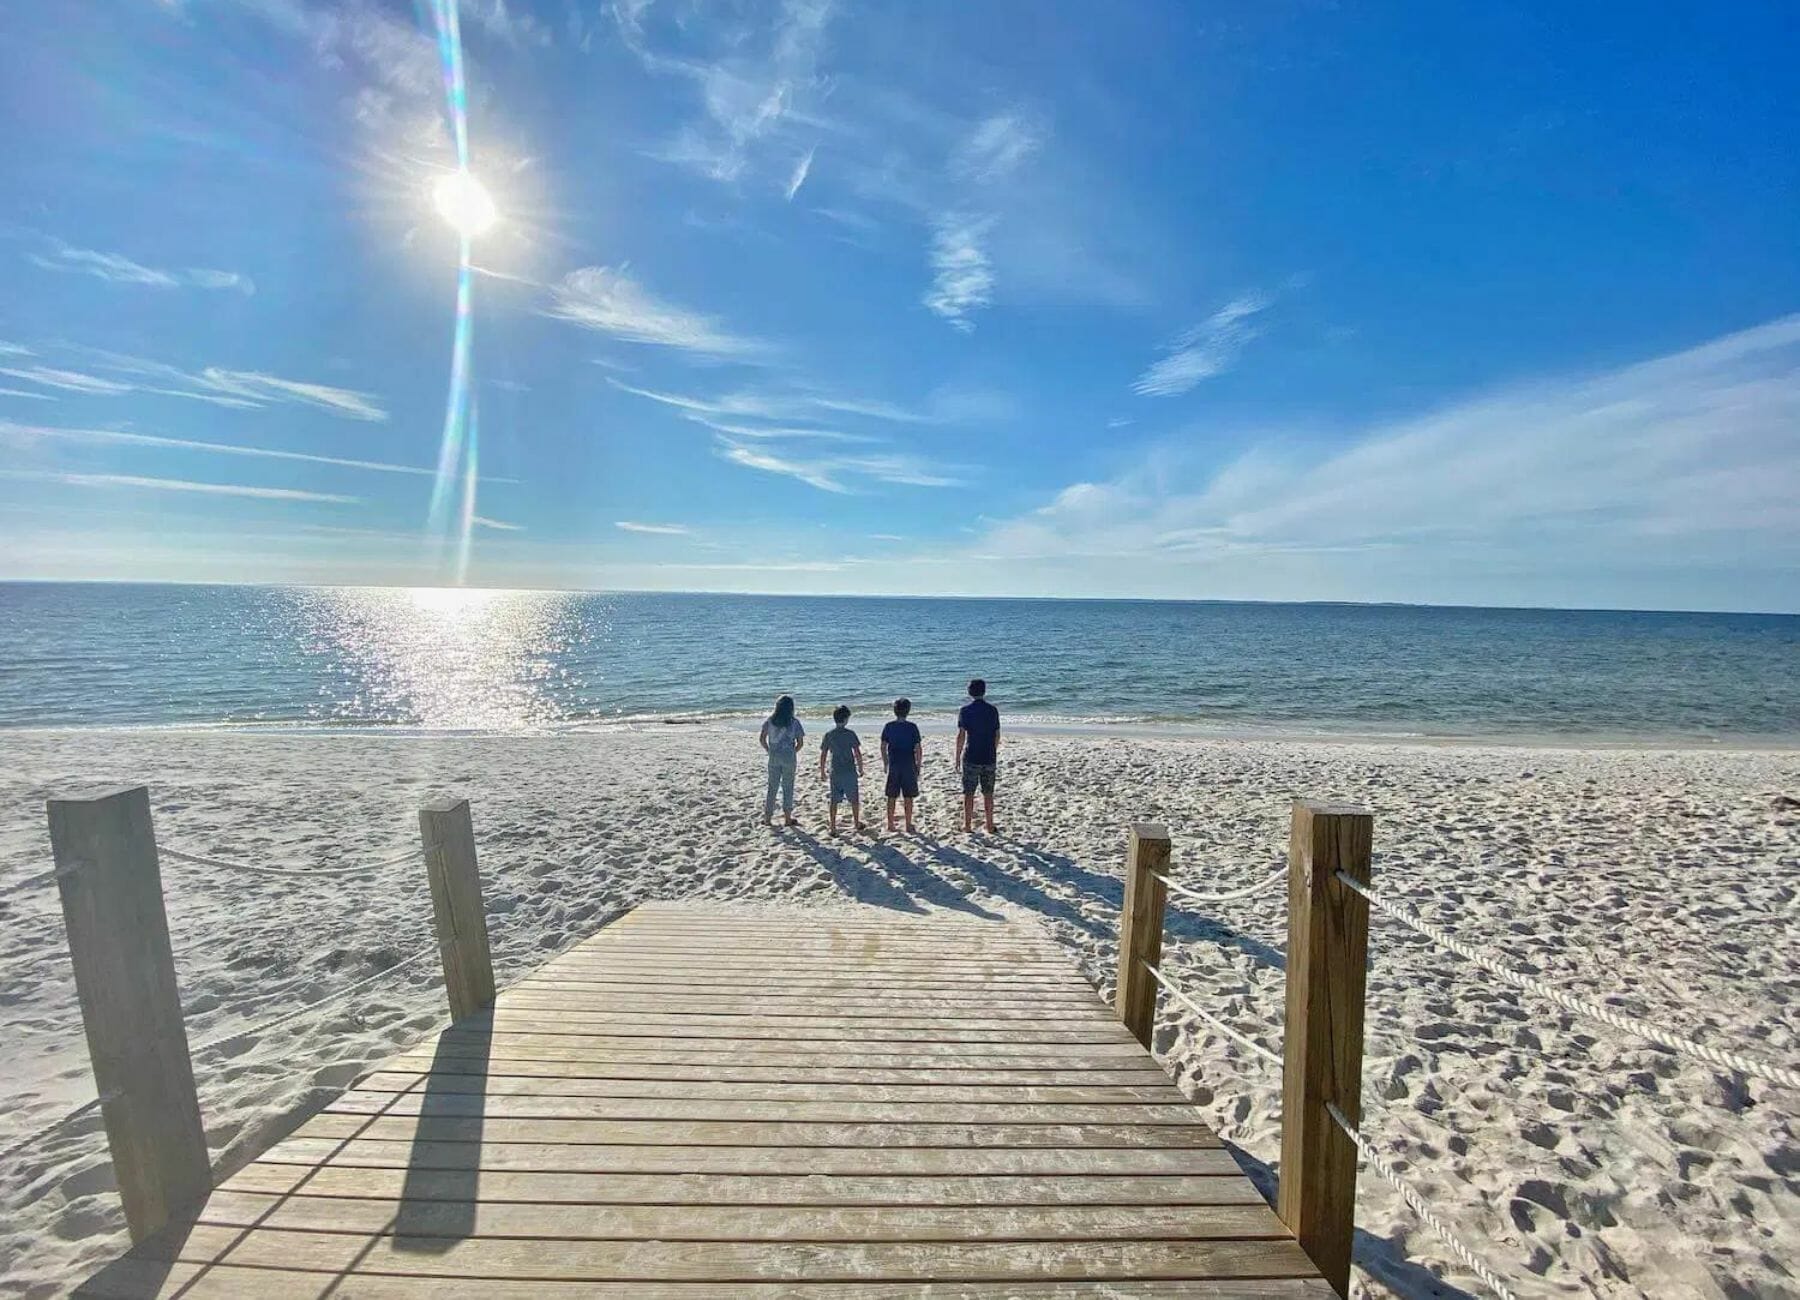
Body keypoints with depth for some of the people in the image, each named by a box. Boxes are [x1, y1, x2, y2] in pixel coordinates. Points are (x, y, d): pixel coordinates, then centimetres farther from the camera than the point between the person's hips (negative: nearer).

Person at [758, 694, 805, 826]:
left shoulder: (770, 720, 1)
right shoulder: (794, 722, -6)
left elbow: (762, 738, 0)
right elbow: (800, 742, -5)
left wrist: (769, 750, 11)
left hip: (773, 757, 2)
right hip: (789, 758, -2)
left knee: (772, 786, 11)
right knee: (788, 787, 8)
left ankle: (767, 817, 15)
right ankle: (788, 817, 14)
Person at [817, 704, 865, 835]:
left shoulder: (828, 735, 0)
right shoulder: (850, 734, -9)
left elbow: (823, 755, 2)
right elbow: (857, 753, -9)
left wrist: (822, 772, 11)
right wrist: (860, 769, 2)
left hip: (835, 773, 2)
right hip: (850, 772, -2)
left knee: (834, 801, 8)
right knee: (854, 799, 14)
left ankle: (833, 827, 7)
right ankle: (857, 823, 25)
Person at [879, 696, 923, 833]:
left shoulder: (888, 727, -1)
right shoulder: (912, 727, -9)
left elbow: (883, 747, 2)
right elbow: (918, 749, -9)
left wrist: (885, 763, 14)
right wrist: (918, 765, 2)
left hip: (893, 766, 2)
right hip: (909, 766, -2)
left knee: (891, 797, 11)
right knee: (908, 797, 7)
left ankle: (891, 824, 16)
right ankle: (908, 825, 11)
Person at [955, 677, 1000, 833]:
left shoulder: (966, 710, -7)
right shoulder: (993, 710, 2)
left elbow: (961, 735, -10)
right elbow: (997, 736, 7)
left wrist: (957, 757, -3)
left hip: (971, 758, -3)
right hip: (989, 758, 3)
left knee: (968, 793, 6)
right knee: (988, 793, 12)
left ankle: (967, 826, 10)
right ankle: (990, 826, 17)